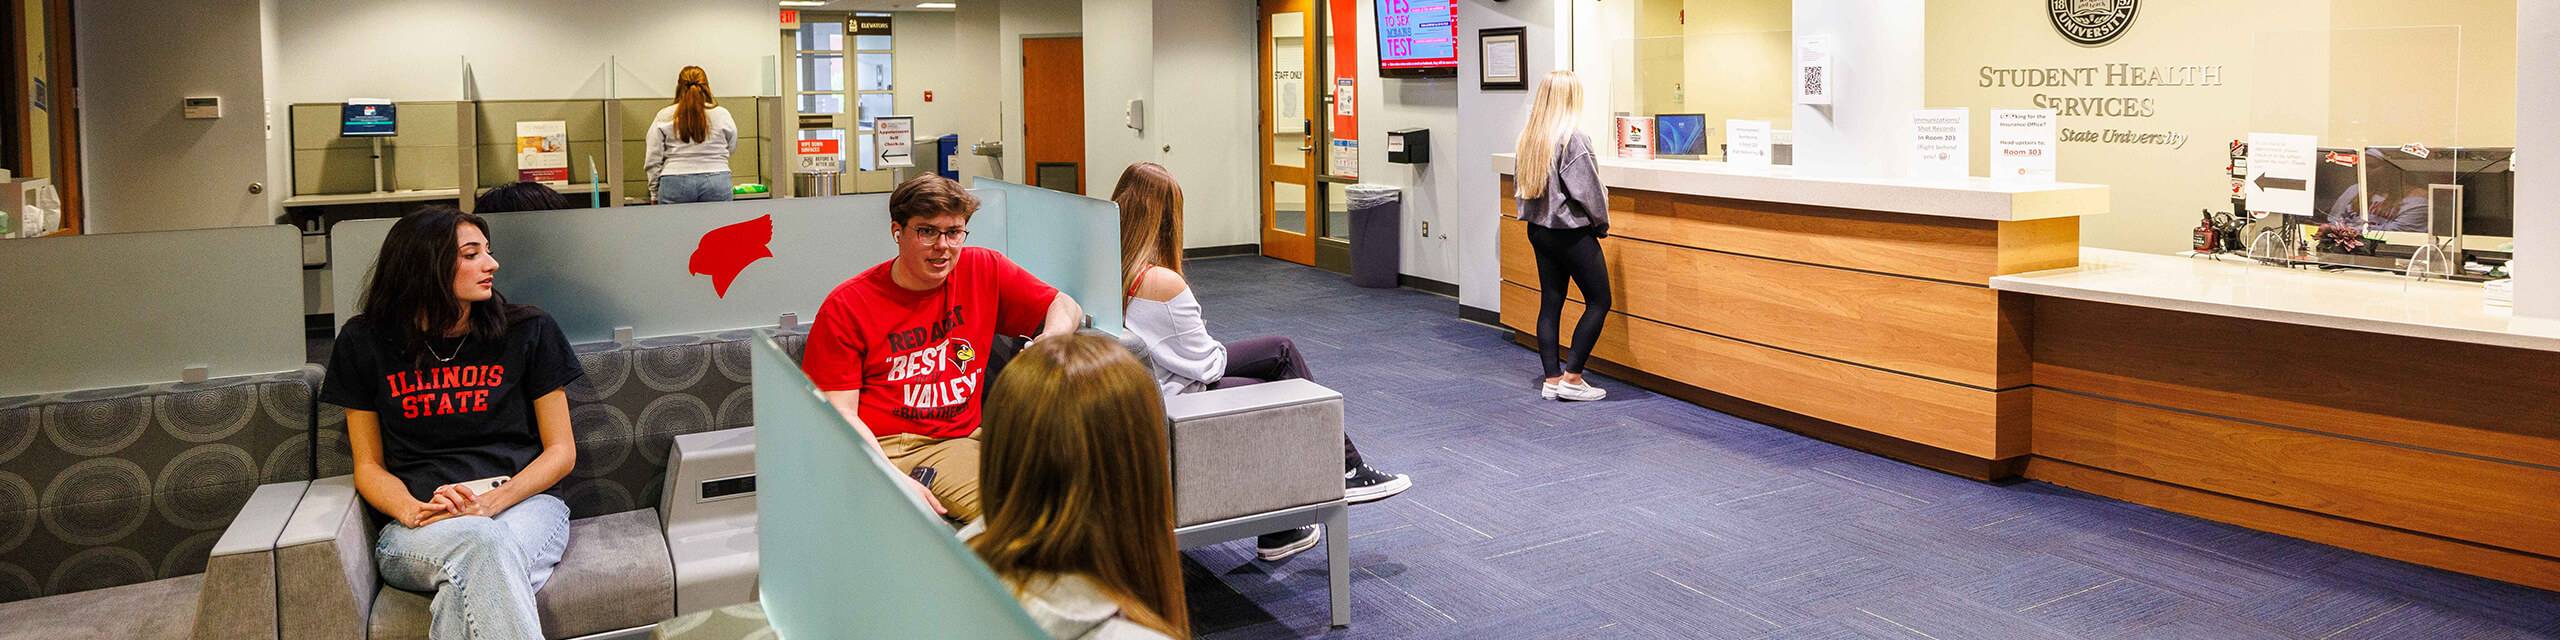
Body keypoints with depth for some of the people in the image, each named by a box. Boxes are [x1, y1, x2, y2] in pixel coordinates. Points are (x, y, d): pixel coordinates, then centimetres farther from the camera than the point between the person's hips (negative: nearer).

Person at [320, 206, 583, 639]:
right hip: (419, 526, 0)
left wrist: (492, 502, -11)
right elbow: (369, 466, 12)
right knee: (481, 542, -38)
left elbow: (561, 451, 8)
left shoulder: (528, 331, 7)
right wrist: (413, 512, -12)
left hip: (522, 503, 0)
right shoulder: (366, 342, 10)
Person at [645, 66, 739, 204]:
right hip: (716, 183, 0)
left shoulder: (664, 117, 3)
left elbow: (652, 161, 2)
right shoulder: (722, 114, 3)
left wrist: (655, 193, 11)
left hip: (675, 184, 0)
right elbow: (732, 147, 17)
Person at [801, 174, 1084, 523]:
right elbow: (838, 411, -5)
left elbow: (1066, 307, 12)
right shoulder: (846, 305, -3)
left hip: (958, 440, 3)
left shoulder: (984, 270, 6)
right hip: (877, 449, -2)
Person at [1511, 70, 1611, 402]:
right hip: (1572, 233, -7)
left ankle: (1552, 380, 13)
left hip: (1539, 229, 7)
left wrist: (1539, 212, 15)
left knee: (1550, 302, 11)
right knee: (1599, 301, 5)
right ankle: (1572, 378, 3)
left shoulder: (1527, 138, 4)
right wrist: (1601, 224, -1)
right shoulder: (1572, 139, -19)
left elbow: (1519, 187, 10)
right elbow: (1588, 190, -16)